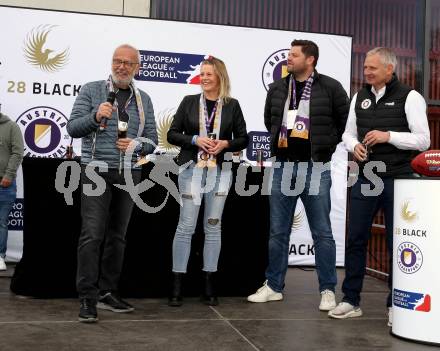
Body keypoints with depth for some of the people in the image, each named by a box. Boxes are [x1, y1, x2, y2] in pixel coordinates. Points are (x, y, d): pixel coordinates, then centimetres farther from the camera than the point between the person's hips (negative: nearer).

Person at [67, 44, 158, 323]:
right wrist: (95, 116, -21)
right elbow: (73, 128, -3)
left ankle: (107, 293, 19)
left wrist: (136, 145, -12)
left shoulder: (143, 99, 11)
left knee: (117, 236, 9)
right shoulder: (92, 90, 2)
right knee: (92, 234, -9)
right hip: (97, 172, -4)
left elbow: (152, 139, 10)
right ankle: (88, 298, -2)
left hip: (129, 174, 4)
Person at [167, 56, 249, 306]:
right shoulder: (189, 102, 5)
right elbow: (173, 134, 4)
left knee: (213, 226, 6)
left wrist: (225, 144, -10)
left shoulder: (232, 105, 6)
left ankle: (209, 285, 15)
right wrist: (195, 140, -12)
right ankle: (177, 285, 5)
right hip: (192, 169, -1)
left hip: (220, 171, 1)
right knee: (186, 226, -3)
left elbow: (243, 138, 9)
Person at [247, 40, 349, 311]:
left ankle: (328, 290, 12)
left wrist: (326, 145, 3)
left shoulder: (330, 88, -3)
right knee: (278, 232, 9)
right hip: (283, 167, 4)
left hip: (316, 168, -4)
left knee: (322, 233, 2)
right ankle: (274, 286, 20)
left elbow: (345, 121, 4)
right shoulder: (277, 88, 9)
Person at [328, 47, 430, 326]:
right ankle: (351, 301, 18)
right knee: (356, 240, 7)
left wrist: (388, 136, -18)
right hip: (366, 179, 5)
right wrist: (354, 145, -5)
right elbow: (348, 133, 17)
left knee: (397, 243, 4)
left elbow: (423, 140, -8)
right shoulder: (360, 97, 11)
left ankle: (396, 305, 18)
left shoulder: (409, 97, -4)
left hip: (398, 180, -4)